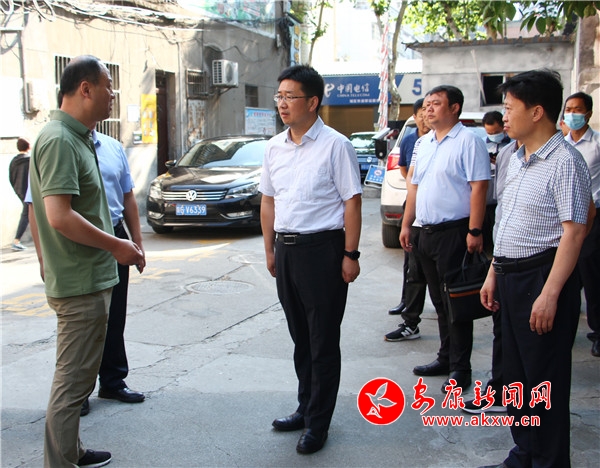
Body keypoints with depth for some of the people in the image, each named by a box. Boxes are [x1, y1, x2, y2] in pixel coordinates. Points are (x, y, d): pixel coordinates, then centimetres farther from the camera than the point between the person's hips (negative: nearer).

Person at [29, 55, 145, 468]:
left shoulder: (77, 138, 13)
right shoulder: (59, 140, -19)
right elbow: (60, 216, -27)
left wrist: (123, 244, 18)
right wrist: (116, 246, -18)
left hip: (92, 276, 11)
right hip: (81, 282, -11)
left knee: (77, 373, 20)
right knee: (73, 379, -1)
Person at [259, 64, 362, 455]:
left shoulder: (335, 145, -9)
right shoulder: (275, 147, 10)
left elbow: (352, 202, -11)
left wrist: (350, 254, -15)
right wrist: (270, 249, 14)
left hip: (322, 248, -7)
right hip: (286, 248, 7)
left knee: (323, 341, 3)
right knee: (300, 336, 17)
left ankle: (318, 423, 14)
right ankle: (306, 408, 33)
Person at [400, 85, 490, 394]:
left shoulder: (468, 141, -9)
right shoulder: (424, 142, 15)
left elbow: (479, 187, -15)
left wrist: (474, 231, -21)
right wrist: (406, 224, 14)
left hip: (454, 232, -8)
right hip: (426, 232, 8)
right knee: (439, 300, 15)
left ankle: (460, 368, 7)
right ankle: (446, 358, 27)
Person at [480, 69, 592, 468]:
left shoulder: (564, 160, -14)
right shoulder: (517, 159, 13)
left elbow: (574, 231, -19)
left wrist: (550, 293, -23)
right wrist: (494, 274, 17)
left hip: (541, 275, -9)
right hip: (511, 276, 9)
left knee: (544, 379, 1)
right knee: (516, 372, 17)